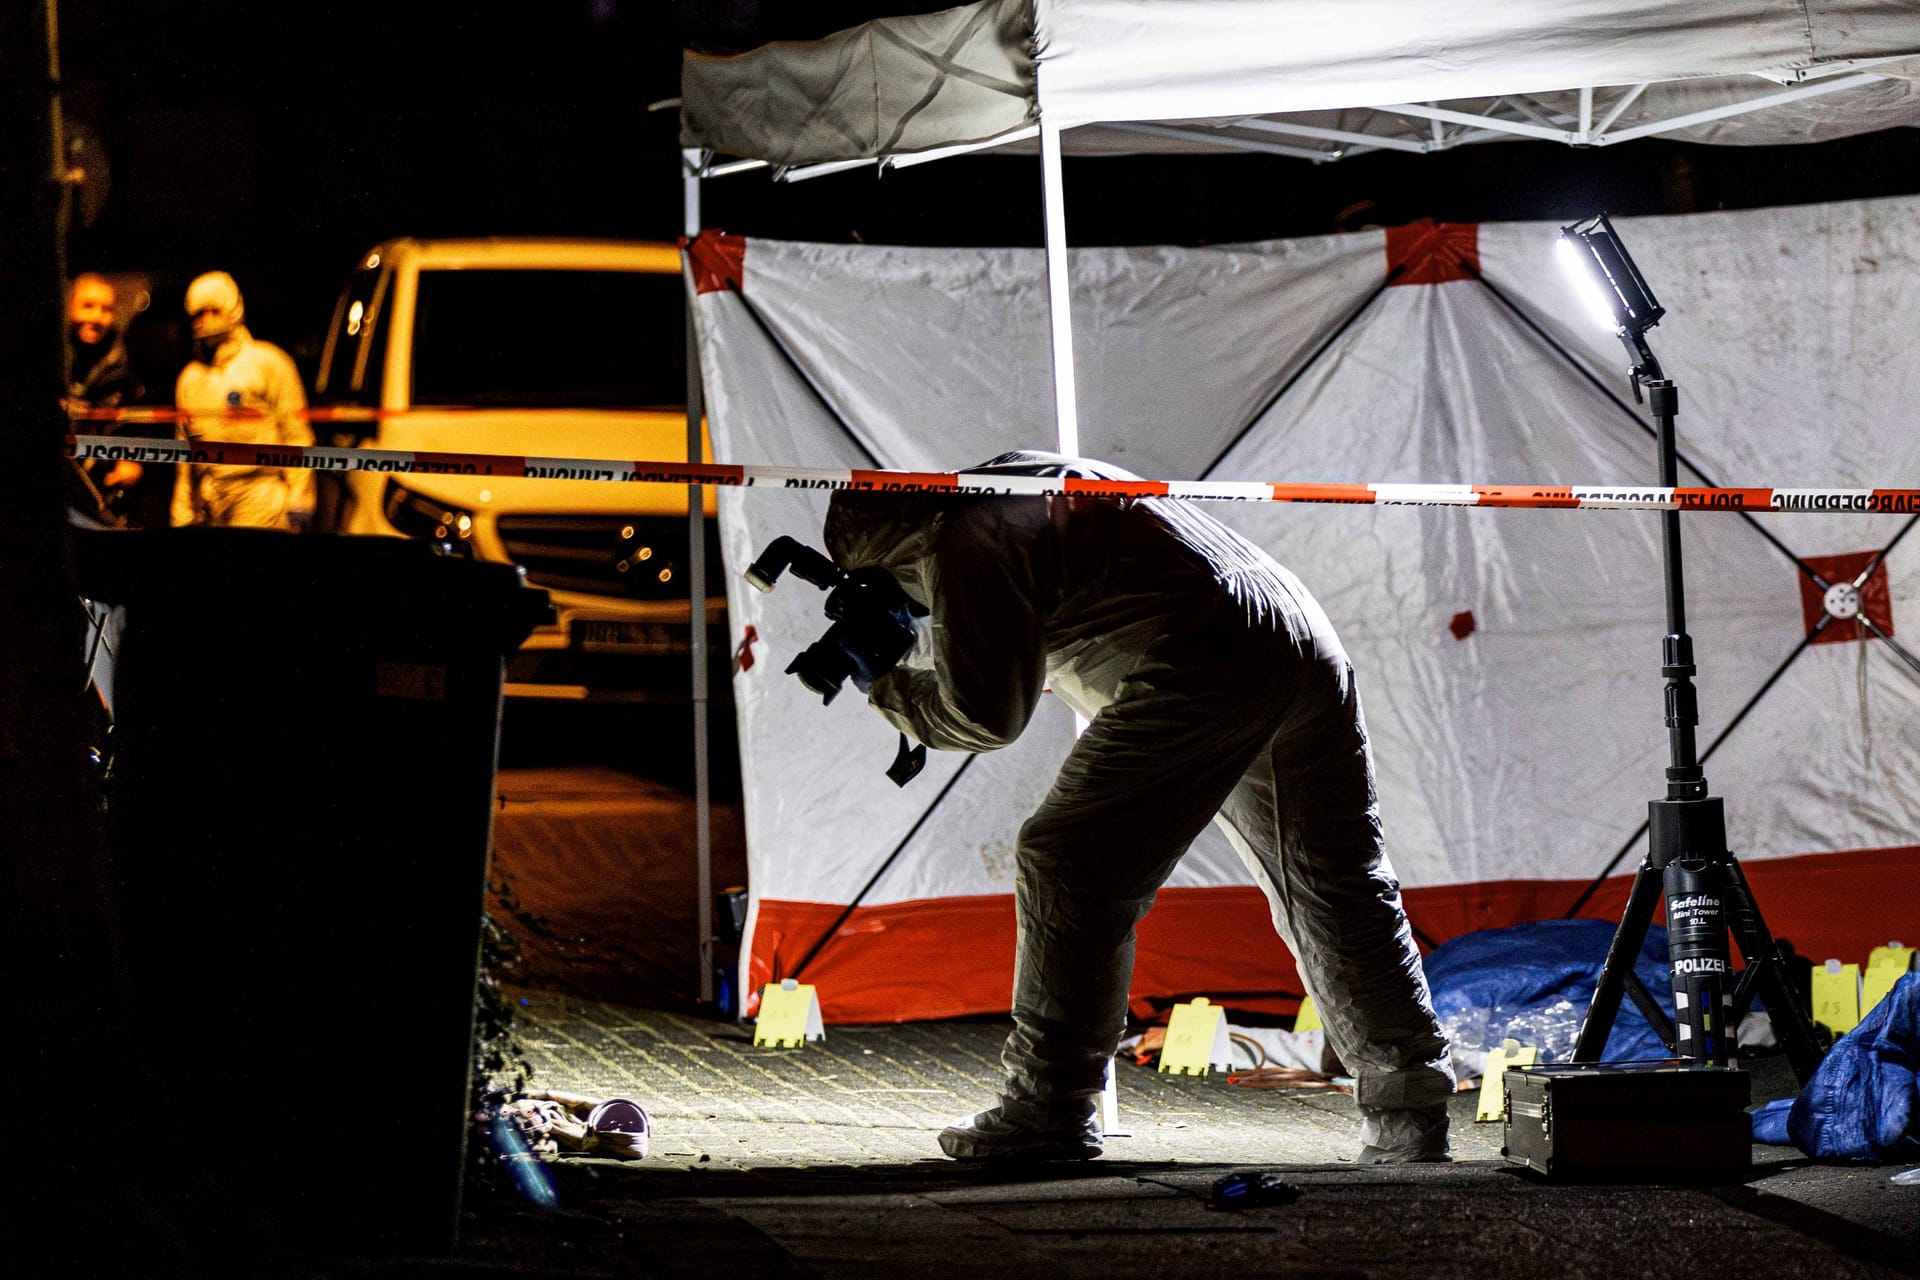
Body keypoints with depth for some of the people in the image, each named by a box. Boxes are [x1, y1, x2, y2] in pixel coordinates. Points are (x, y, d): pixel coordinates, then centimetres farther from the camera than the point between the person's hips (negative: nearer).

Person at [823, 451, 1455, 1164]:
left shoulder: (967, 545, -1)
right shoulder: (1018, 484, 29)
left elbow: (987, 715, -5)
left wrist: (889, 691, 12)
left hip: (1208, 666, -10)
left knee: (1070, 868, -2)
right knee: (1334, 889, 14)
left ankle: (1048, 1111, -2)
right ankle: (1410, 1114, 17)